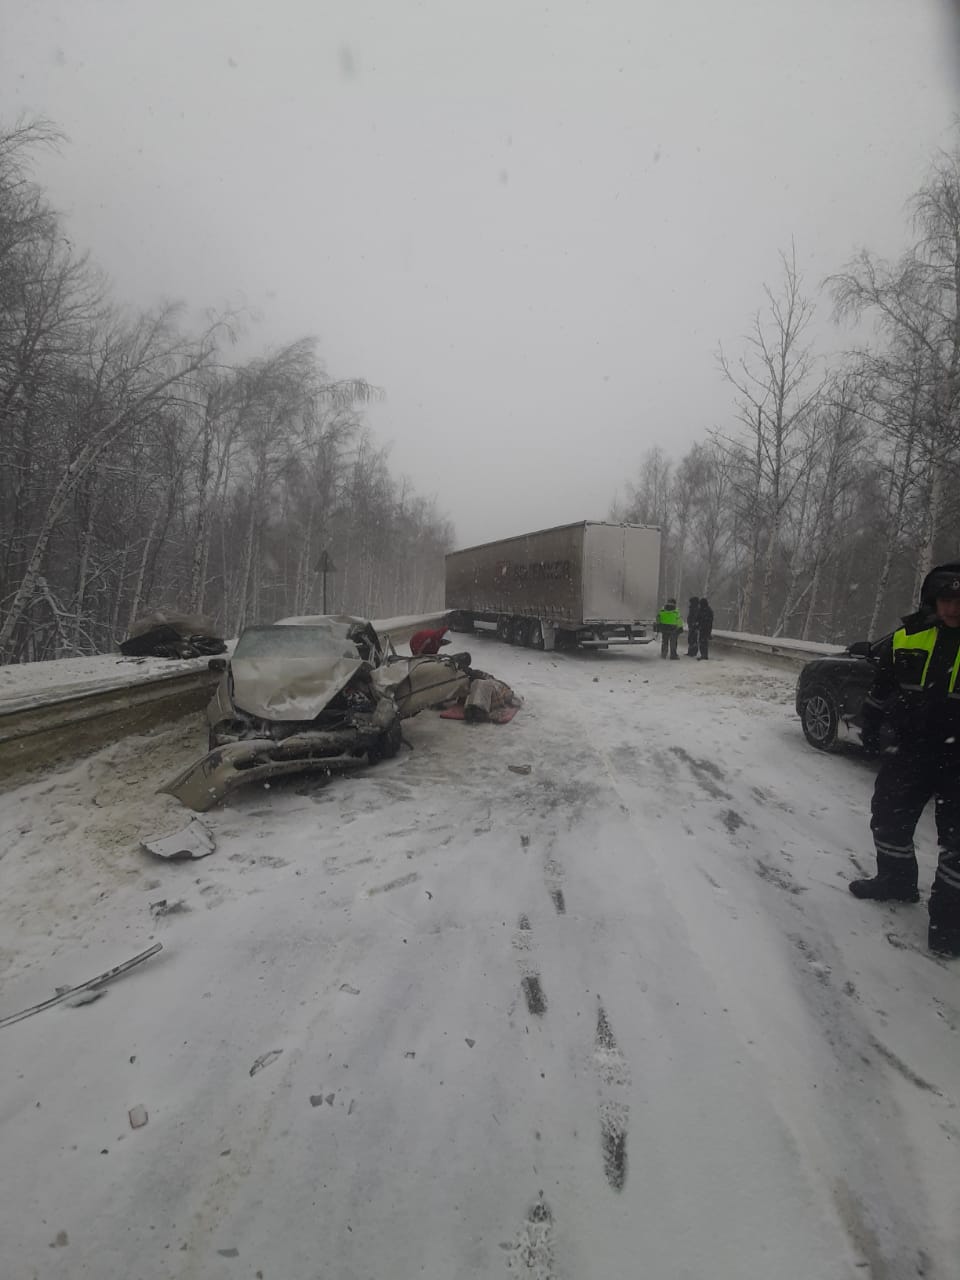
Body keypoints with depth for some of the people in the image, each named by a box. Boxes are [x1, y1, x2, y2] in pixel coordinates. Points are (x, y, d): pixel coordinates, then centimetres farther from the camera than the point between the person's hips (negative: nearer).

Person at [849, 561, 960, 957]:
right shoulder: (907, 638, -2)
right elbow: (882, 686, 11)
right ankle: (896, 880, 37)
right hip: (908, 749, 5)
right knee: (888, 817, 15)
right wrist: (871, 724, 11)